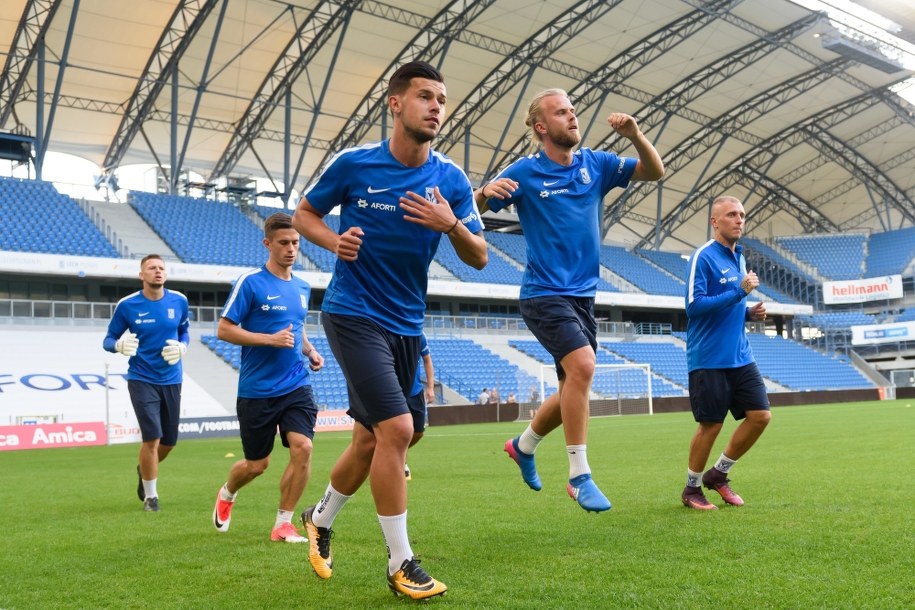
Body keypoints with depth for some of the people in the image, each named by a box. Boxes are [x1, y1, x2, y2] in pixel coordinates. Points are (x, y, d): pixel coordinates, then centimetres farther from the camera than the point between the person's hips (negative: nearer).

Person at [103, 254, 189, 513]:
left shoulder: (179, 301, -1)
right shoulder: (127, 305, -8)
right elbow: (109, 339, 0)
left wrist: (181, 347, -7)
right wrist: (119, 345, -23)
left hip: (171, 380, 3)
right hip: (141, 379, -3)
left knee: (169, 441, 11)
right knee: (152, 438, -12)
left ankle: (144, 470, 44)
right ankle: (150, 496, 8)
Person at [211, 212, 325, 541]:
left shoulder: (302, 287, 10)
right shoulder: (250, 282, -8)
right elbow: (224, 329, -11)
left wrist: (310, 351, 6)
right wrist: (270, 339, -19)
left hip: (296, 387, 4)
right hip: (256, 389, -4)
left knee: (302, 448, -15)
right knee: (257, 464, 7)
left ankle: (283, 523, 2)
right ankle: (226, 494, 42)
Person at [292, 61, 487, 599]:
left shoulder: (451, 179, -1)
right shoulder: (353, 164, -8)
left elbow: (479, 258, -2)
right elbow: (305, 214, 6)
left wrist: (452, 226, -23)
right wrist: (334, 241, -15)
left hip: (407, 325, 5)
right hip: (354, 314, -5)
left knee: (371, 440, 14)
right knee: (397, 429, -18)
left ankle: (321, 519, 42)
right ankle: (401, 564, -3)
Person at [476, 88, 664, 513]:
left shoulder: (594, 164, 6)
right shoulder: (524, 172, -6)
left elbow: (654, 172, 6)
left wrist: (635, 135, -12)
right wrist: (486, 192, -32)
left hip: (583, 295, 6)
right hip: (544, 294, -6)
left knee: (575, 387, 11)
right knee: (582, 365, -26)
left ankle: (524, 445, 37)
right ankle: (579, 476, -15)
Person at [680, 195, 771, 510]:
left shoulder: (739, 257, 14)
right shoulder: (703, 257, -11)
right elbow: (694, 306, -19)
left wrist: (750, 312, 5)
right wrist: (739, 292, -22)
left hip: (740, 357, 8)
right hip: (709, 360, -7)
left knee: (760, 415, 2)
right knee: (711, 424, -2)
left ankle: (717, 474, 19)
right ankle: (692, 488, 17)